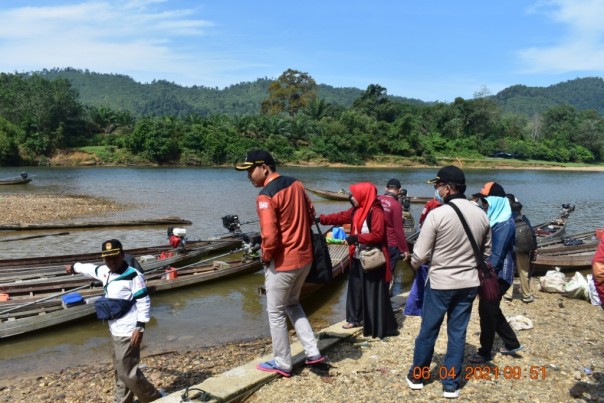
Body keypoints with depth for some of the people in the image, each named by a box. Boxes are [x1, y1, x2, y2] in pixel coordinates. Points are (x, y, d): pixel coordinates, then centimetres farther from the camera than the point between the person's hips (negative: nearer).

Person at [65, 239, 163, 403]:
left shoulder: (133, 275, -16)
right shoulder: (105, 272, 9)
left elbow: (144, 302, -17)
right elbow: (91, 268, 31)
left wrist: (140, 327, -22)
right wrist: (74, 267, 48)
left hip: (128, 332, -9)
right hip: (116, 331, 9)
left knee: (127, 372, -6)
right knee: (120, 370, 16)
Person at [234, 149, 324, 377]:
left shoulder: (266, 196, -20)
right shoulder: (296, 184, 5)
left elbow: (270, 236, -24)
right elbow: (310, 215, 13)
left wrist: (265, 256, -6)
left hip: (283, 262, -8)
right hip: (305, 257, 8)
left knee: (276, 312, 10)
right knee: (292, 304, 25)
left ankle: (282, 364, 22)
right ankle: (313, 352, 24)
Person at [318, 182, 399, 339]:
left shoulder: (376, 212, -18)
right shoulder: (356, 210, 9)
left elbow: (377, 235, -24)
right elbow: (339, 217, 15)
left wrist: (356, 238, -24)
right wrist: (320, 219, 11)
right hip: (358, 258, 9)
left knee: (375, 293, -3)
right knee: (356, 288, 17)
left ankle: (383, 327, 6)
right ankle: (356, 318, 32)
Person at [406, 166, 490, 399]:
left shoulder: (437, 215, -18)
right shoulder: (481, 215, -1)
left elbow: (420, 255, -13)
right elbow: (486, 252, 11)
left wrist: (413, 266, 8)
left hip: (440, 283, -4)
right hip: (469, 283, 4)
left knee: (428, 331, 12)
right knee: (458, 334, 13)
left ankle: (417, 376, 29)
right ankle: (451, 384, 22)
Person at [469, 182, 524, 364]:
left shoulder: (504, 224, -20)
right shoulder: (495, 220, 8)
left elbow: (497, 255, -24)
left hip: (497, 275, -9)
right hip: (493, 273, 9)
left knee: (487, 311, 1)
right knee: (491, 310, 19)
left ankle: (485, 353, 16)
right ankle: (512, 343, 34)